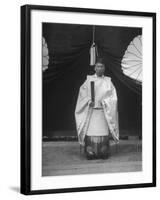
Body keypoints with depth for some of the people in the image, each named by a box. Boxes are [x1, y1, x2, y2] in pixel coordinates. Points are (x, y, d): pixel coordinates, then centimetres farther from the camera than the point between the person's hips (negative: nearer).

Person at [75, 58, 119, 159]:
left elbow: (112, 96, 2)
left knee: (103, 132, -4)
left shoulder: (108, 81, 8)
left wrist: (104, 101, -14)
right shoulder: (89, 80, 7)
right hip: (91, 111, 0)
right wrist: (89, 101, -15)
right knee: (91, 132, -7)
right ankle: (90, 153, -3)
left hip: (103, 112, 0)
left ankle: (104, 153, 3)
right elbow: (83, 94, 2)